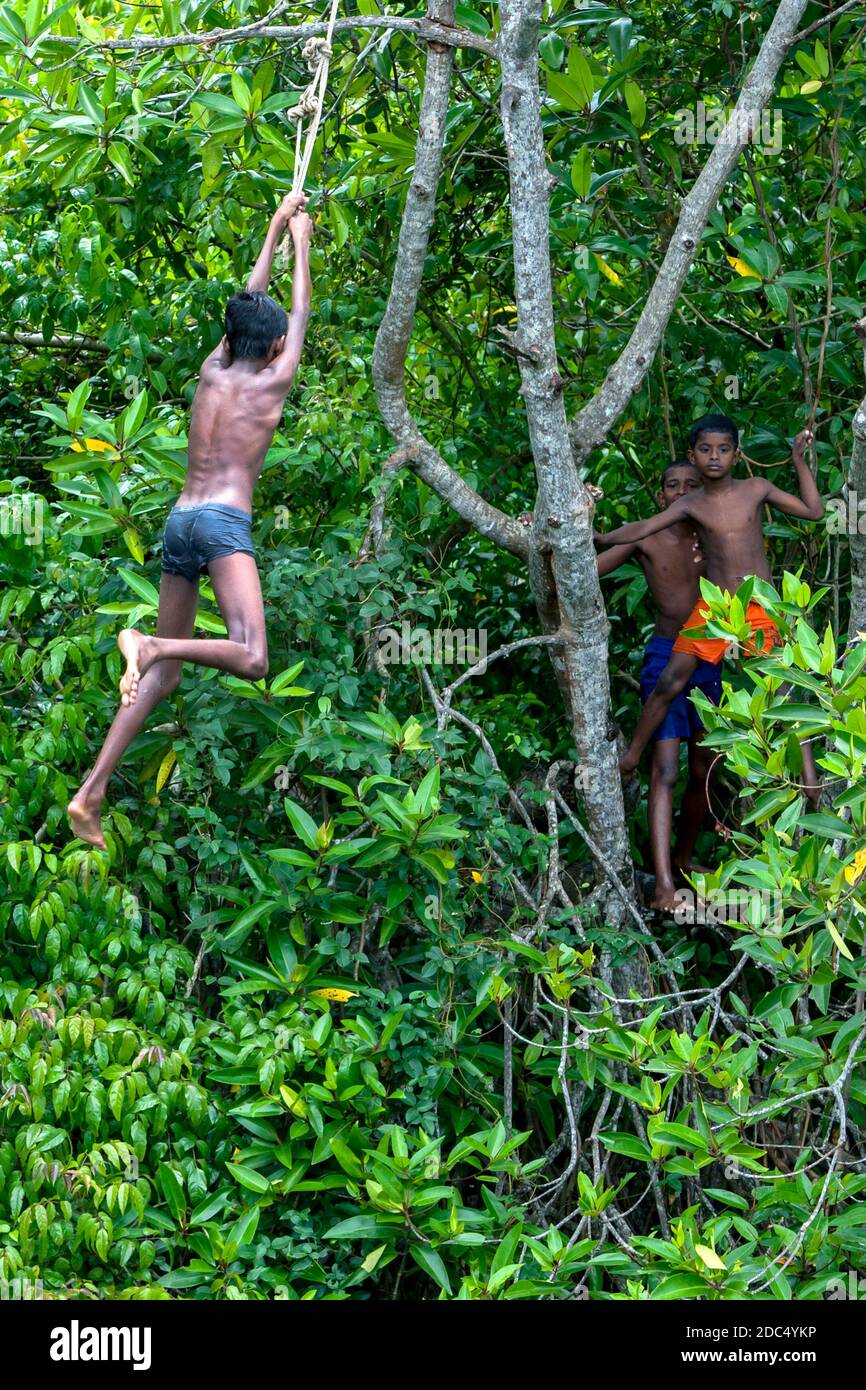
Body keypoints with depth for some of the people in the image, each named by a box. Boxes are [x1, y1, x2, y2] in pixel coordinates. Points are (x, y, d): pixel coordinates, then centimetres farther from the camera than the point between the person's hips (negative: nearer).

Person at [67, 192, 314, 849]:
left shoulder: (212, 372, 16)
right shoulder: (271, 381, 4)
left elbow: (250, 303, 30)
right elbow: (300, 314, 18)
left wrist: (275, 231, 40)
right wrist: (301, 243, 30)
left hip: (180, 520, 7)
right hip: (224, 522, -7)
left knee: (165, 672, 8)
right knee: (250, 659, -15)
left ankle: (91, 792, -3)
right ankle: (149, 643, -33)